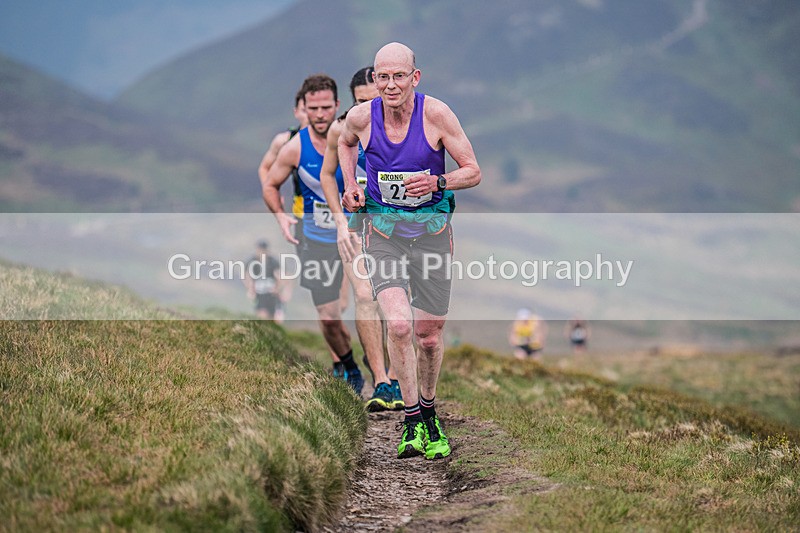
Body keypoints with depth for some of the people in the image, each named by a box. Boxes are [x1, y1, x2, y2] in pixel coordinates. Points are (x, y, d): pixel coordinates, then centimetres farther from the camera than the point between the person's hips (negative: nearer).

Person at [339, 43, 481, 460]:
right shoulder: (361, 117, -7)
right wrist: (350, 186, 4)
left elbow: (473, 172, -6)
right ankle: (412, 422, -8)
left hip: (432, 230, 0)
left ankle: (429, 414, 33)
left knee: (429, 337, 7)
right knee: (398, 325, -21)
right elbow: (346, 143, 19)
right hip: (383, 231, 0)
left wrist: (437, 182, -25)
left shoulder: (436, 114, -13)